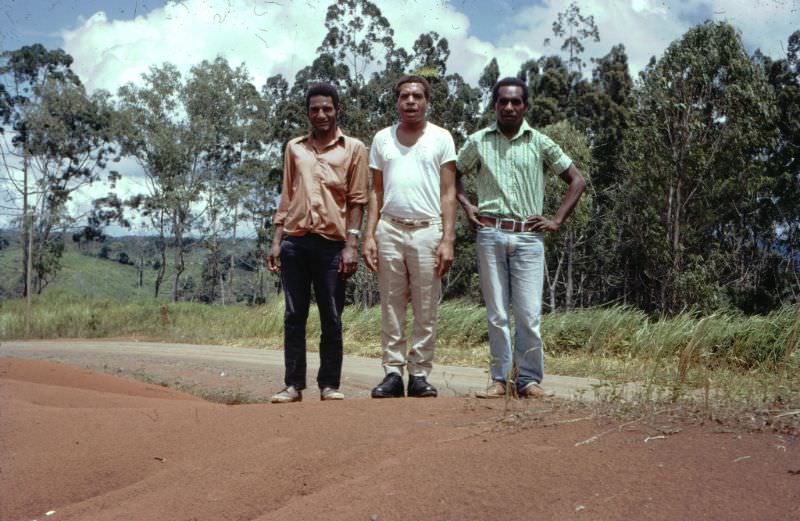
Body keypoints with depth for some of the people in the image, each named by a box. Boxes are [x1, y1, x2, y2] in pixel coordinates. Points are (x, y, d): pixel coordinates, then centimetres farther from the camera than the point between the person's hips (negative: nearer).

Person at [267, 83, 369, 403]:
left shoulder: (353, 149, 6)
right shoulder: (294, 148, 15)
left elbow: (357, 201, 2)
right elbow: (286, 197, 16)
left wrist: (351, 245, -7)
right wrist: (276, 240, 8)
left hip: (332, 243, -3)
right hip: (295, 241, 3)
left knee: (332, 319, 2)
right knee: (293, 316, 3)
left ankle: (329, 385, 9)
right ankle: (293, 385, 8)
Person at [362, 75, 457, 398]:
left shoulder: (441, 138, 5)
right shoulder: (382, 139, 13)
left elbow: (448, 193, 2)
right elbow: (376, 191, 14)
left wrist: (447, 240, -7)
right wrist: (369, 235, 4)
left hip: (427, 229, -2)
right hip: (389, 229, 2)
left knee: (426, 309, 0)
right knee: (391, 308, 3)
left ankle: (420, 374, 6)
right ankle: (393, 373, 7)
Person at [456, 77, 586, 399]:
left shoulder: (539, 143, 7)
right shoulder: (478, 142, 8)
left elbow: (577, 181, 11)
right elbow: (453, 175, 22)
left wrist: (557, 220, 5)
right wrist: (466, 206, 8)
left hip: (528, 236, 0)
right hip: (490, 234, 1)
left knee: (529, 314, -4)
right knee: (496, 313, 3)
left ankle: (529, 378, 6)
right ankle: (500, 378, 10)